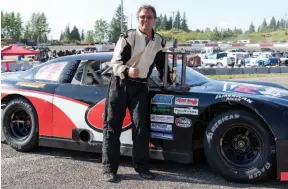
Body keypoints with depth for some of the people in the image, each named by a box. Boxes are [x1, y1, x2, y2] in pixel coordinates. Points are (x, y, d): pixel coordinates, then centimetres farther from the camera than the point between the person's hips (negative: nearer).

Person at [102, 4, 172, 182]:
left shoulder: (159, 42, 8)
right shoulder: (127, 37, -7)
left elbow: (162, 65, 22)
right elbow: (115, 62, -13)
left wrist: (168, 80, 11)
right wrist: (127, 71, -32)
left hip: (140, 86, 3)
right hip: (120, 83, -3)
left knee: (140, 125, -2)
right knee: (112, 125, -3)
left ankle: (142, 166, 8)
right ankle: (109, 168, 1)